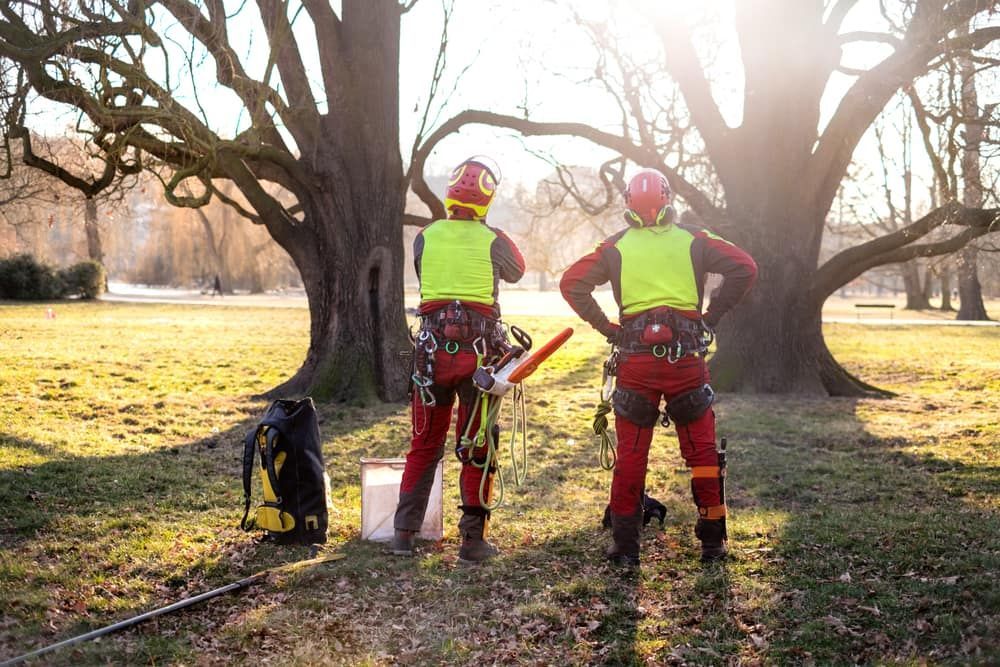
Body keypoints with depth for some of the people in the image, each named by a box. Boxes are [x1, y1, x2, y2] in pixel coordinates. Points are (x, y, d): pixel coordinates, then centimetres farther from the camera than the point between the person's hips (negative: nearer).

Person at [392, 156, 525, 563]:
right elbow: (516, 272, 16)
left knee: (425, 445, 14)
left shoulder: (425, 237, 1)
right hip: (480, 349, -2)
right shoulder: (492, 240, -4)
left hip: (432, 348, 2)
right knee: (477, 448, 7)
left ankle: (404, 533, 14)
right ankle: (473, 540, 9)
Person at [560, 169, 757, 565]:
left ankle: (625, 546, 9)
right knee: (702, 451, 11)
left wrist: (606, 327, 4)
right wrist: (711, 317, 3)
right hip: (686, 356, 0)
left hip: (635, 358, 0)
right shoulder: (692, 240, 7)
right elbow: (744, 268, -1)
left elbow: (571, 283, 0)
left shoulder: (616, 246, 7)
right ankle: (713, 541, 15)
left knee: (630, 454, 8)